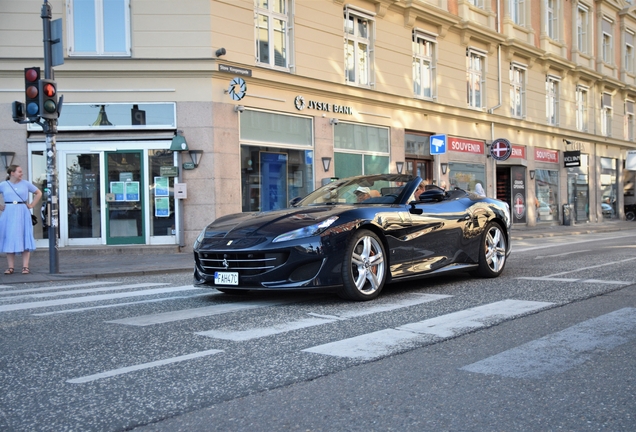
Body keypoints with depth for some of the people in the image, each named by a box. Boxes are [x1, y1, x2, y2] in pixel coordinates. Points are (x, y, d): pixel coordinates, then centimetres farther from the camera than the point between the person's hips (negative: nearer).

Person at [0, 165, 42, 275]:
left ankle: (25, 267, -1)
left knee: (25, 240, -3)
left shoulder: (26, 184, 5)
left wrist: (31, 205, 4)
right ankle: (10, 267, 6)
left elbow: (38, 193, 13)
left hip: (22, 214, 0)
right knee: (9, 240, 2)